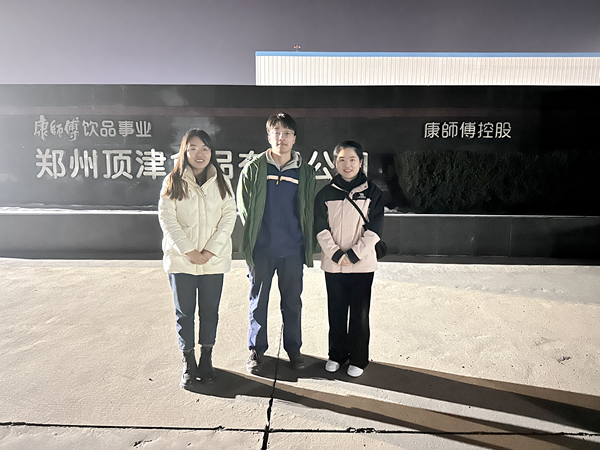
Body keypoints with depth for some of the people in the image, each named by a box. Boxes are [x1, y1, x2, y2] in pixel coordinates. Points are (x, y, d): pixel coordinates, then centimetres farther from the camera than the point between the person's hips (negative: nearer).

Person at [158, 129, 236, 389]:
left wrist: (210, 251, -11)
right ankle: (188, 363, 23)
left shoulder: (221, 182, 4)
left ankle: (206, 359, 27)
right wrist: (188, 251, -13)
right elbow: (167, 219, -5)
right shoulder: (173, 182, 0)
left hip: (214, 259, 1)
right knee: (184, 312, 8)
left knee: (210, 310, 10)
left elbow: (229, 217, -2)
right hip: (181, 259, -1)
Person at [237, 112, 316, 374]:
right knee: (258, 301, 9)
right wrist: (251, 239, 3)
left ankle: (293, 347, 30)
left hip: (293, 250, 1)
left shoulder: (305, 172, 4)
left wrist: (308, 246, 5)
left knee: (292, 301, 12)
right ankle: (256, 349, 27)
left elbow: (310, 211, 9)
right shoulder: (253, 169, 1)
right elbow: (244, 209, 5)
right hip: (261, 249, -1)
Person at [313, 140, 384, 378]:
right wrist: (336, 254, -12)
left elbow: (374, 229, -5)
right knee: (336, 311, 12)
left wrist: (354, 254, -13)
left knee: (360, 313, 5)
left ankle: (358, 359, 22)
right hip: (333, 263, 2)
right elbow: (321, 228, -1)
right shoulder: (326, 193, 3)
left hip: (362, 264, -1)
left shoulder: (371, 192, 0)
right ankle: (336, 354, 29)